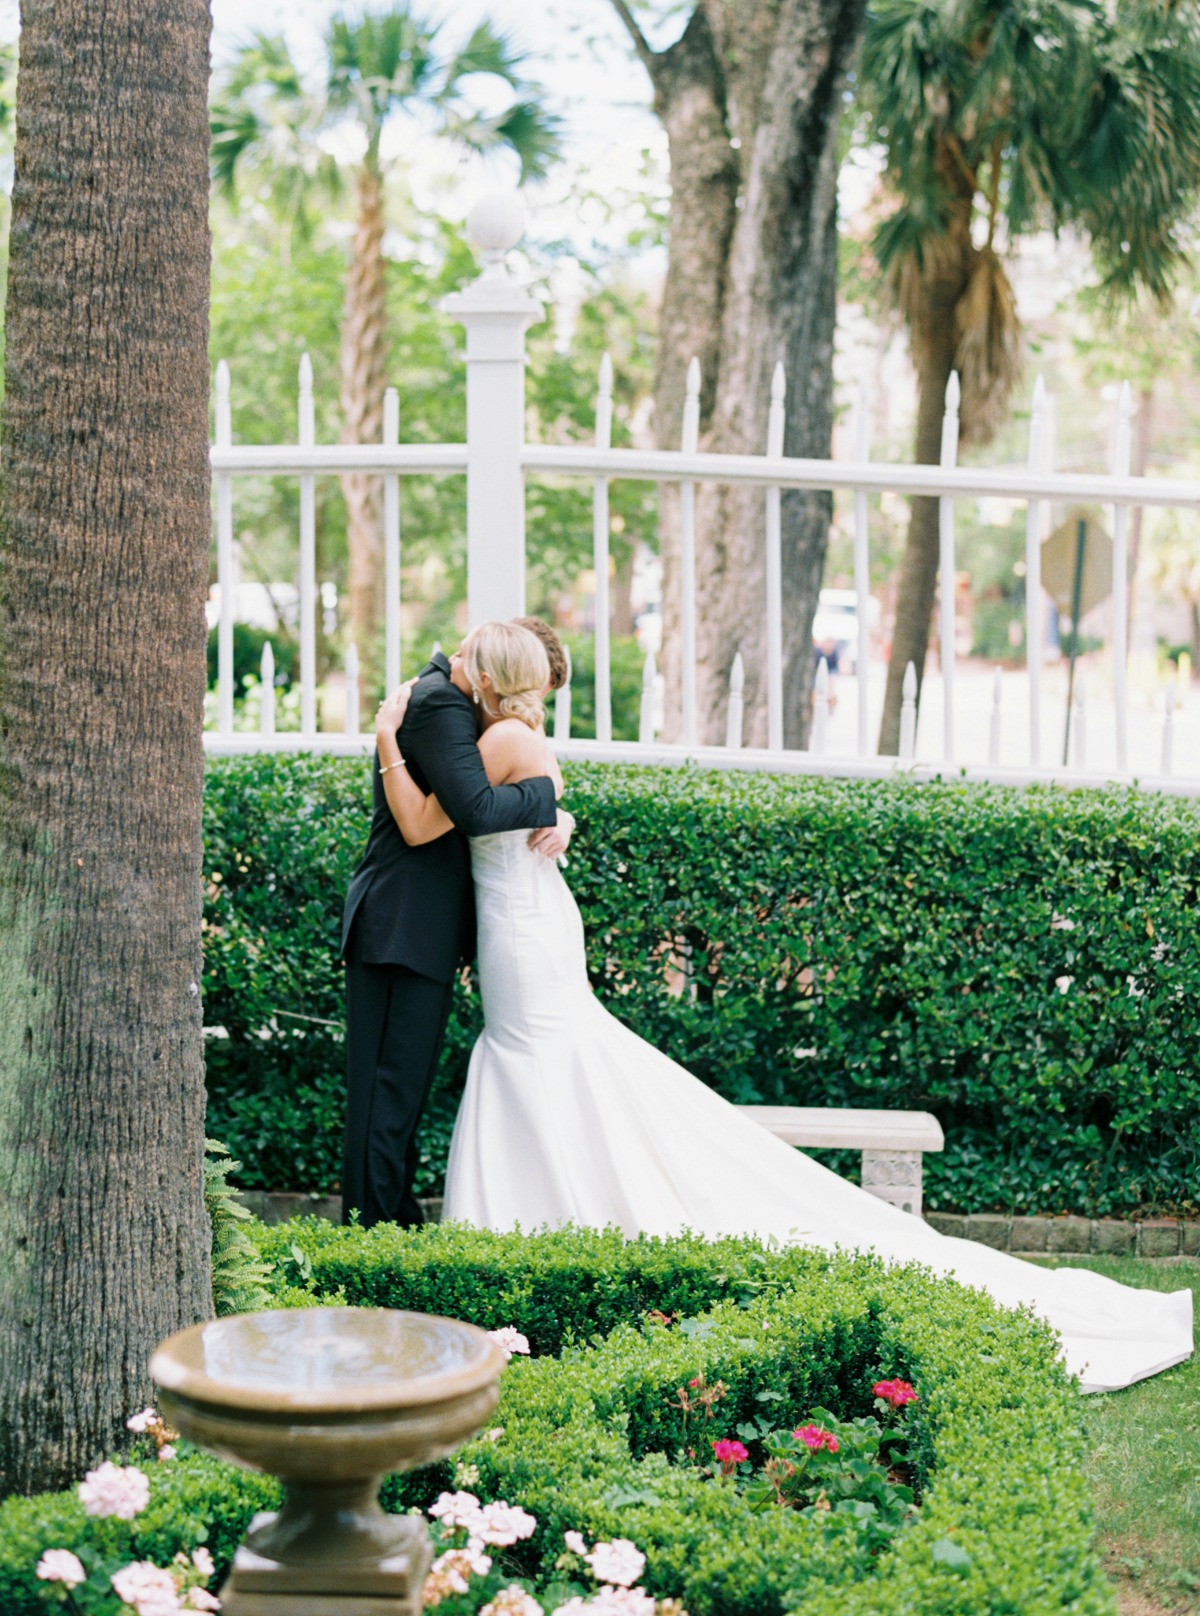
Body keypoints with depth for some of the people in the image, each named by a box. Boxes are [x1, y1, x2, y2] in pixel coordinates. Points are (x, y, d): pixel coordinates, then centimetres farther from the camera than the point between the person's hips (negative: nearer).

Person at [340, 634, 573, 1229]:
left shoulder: (446, 703, 18)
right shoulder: (439, 706, -14)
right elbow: (476, 810, -27)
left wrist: (556, 816, -2)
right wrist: (547, 791, -12)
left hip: (415, 928, 10)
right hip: (404, 928, -10)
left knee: (402, 1083, 12)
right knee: (390, 1087, -8)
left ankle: (398, 1218, 18)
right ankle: (373, 1226, -7)